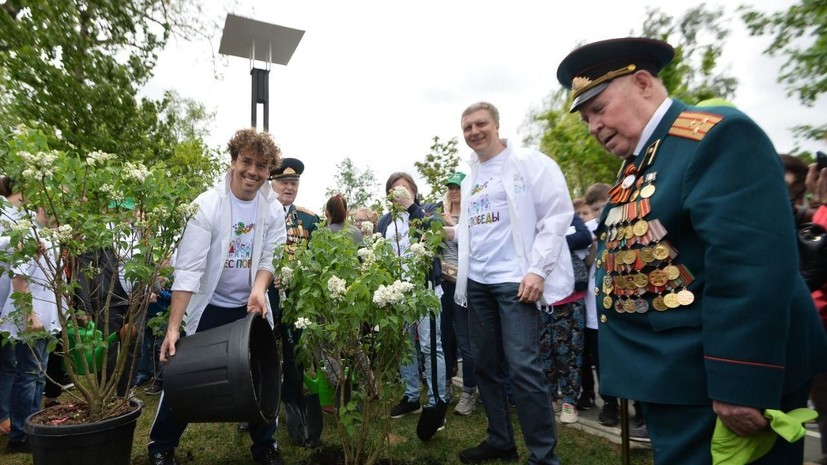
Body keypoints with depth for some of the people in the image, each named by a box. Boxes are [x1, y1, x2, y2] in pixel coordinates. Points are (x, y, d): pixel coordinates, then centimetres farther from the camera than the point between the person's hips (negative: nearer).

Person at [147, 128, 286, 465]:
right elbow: (188, 269, -20)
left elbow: (269, 258, 0)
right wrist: (173, 327, -22)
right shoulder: (207, 205, -17)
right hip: (209, 307, -3)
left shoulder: (273, 209, -6)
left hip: (251, 307, 3)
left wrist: (259, 289, -22)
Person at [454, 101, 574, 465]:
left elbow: (557, 215, -9)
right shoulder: (470, 180, 17)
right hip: (477, 283, 7)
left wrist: (537, 270, -17)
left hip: (515, 281, -7)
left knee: (522, 367, -9)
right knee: (485, 364, 11)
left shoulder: (530, 162, -3)